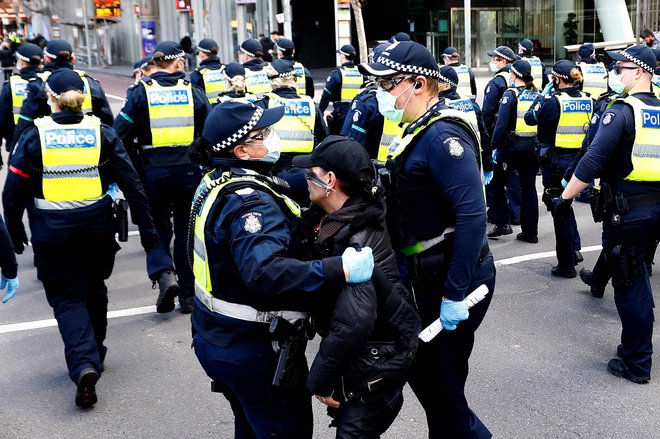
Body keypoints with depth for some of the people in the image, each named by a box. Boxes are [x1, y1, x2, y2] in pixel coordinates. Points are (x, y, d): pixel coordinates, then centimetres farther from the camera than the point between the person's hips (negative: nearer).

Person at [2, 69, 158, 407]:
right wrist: (146, 227, 3)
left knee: (67, 297, 5)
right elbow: (131, 183, -3)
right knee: (94, 290, 21)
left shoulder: (35, 137, -6)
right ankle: (94, 353, 37)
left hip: (52, 233, -2)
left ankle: (84, 364, -14)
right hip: (97, 228, 2)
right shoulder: (101, 133, -2)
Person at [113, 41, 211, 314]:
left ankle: (164, 274, -8)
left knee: (157, 227, 16)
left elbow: (121, 134, -5)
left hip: (153, 171, -1)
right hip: (189, 171, 1)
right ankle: (187, 295, 17)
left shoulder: (140, 92, -2)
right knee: (186, 230, 12)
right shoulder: (194, 92, 1)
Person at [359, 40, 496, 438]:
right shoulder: (418, 131, 11)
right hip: (428, 277, 10)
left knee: (440, 382, 4)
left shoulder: (443, 134, -20)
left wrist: (454, 295, -25)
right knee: (422, 371, 19)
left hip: (455, 280, -10)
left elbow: (472, 214, -27)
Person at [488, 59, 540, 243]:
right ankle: (530, 232, 11)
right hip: (532, 147, 5)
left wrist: (495, 146, -9)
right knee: (529, 188, 9)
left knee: (498, 183, 11)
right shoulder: (537, 95, 6)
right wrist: (540, 144, 15)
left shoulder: (511, 94, -9)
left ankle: (502, 223, 5)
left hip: (512, 146, -5)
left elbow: (501, 124, -15)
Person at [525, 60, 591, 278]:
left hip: (555, 161, -5)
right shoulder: (587, 100, 2)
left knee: (559, 210, 4)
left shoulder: (552, 101, -15)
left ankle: (567, 265, 11)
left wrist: (540, 99, 8)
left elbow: (530, 118, -4)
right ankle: (575, 248, 19)